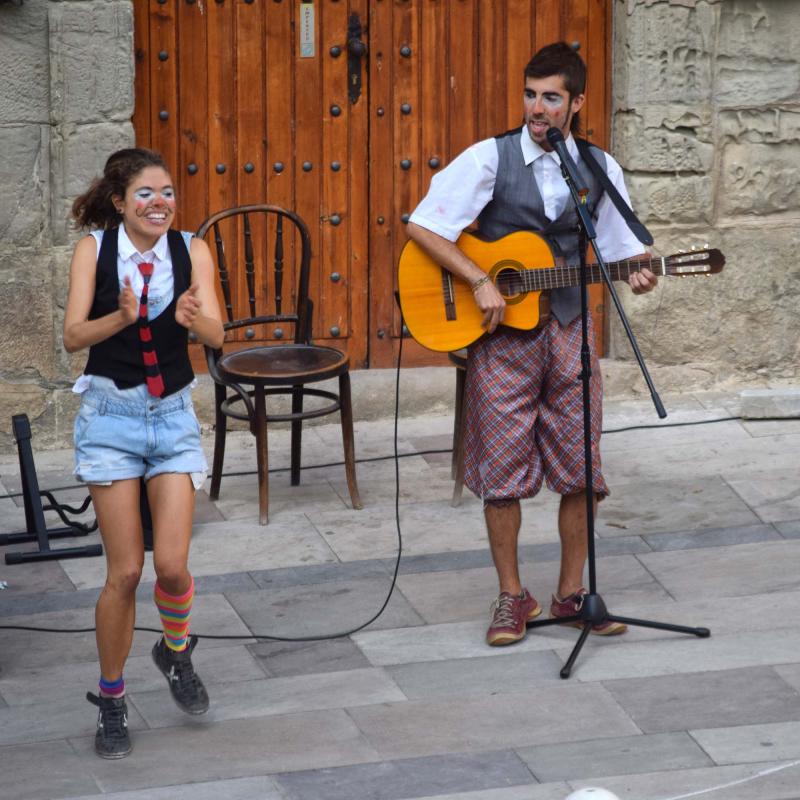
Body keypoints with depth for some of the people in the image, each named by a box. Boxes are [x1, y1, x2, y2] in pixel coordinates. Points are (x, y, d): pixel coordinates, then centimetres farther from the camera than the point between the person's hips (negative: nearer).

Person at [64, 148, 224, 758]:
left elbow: (216, 336, -13)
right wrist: (122, 317, -33)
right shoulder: (94, 249, -7)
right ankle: (111, 699, 14)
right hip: (111, 414, -1)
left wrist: (192, 318, -35)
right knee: (125, 570, -4)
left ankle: (176, 652, 25)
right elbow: (74, 336, -15)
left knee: (172, 565, -8)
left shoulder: (192, 251, -4)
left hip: (173, 415, 1)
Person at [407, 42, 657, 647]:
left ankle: (572, 593, 19)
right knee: (503, 472, 1)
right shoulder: (490, 158, -7)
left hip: (570, 329, 3)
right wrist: (480, 282, -17)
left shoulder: (600, 168, 4)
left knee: (581, 471, 5)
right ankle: (513, 597, 13)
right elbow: (423, 226, -11)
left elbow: (619, 247, 12)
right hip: (501, 333, -3)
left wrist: (637, 276, -11)